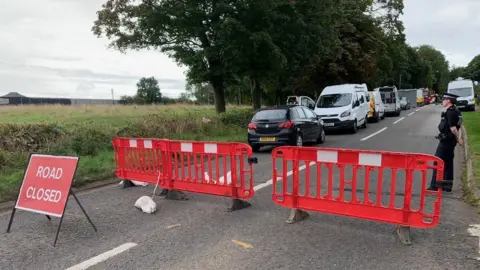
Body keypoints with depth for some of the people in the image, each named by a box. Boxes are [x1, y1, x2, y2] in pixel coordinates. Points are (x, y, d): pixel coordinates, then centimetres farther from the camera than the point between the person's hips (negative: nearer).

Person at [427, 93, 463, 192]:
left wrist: (458, 139, -11)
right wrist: (459, 138, 8)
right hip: (451, 140, 10)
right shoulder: (456, 111, 14)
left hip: (446, 141, -10)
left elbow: (453, 128, -22)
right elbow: (458, 127, 16)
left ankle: (434, 185, 0)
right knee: (448, 163, 14)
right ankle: (447, 185, 20)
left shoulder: (450, 112, -18)